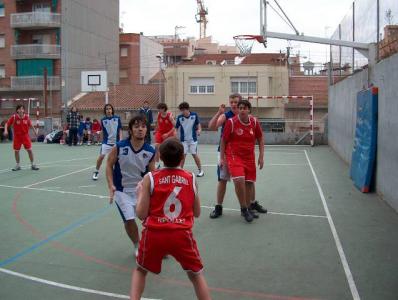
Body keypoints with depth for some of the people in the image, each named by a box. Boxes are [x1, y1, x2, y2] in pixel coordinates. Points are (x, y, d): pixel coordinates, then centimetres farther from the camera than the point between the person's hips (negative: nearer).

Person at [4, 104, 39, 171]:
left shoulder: (26, 117, -6)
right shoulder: (13, 117, -11)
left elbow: (30, 125, 9)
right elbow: (7, 124, -7)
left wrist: (35, 131, 7)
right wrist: (6, 130, -23)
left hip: (25, 136, 0)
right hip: (17, 136, 0)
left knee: (29, 150, -4)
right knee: (16, 151, 5)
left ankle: (32, 164, 7)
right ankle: (18, 165, 22)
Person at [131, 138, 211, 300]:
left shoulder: (150, 178, -2)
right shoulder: (191, 178, 3)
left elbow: (141, 214, -4)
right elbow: (197, 213, 11)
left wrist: (140, 194, 13)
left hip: (154, 233, 0)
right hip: (182, 234, 1)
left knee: (140, 271, 26)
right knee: (196, 275, 19)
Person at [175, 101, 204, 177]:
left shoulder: (194, 115, -8)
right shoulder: (179, 117, -7)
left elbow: (198, 124, 5)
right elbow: (176, 128, -1)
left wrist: (199, 130, -13)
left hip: (193, 139, -1)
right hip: (183, 140, 1)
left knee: (194, 154, 3)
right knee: (183, 155, 0)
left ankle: (200, 170, 17)